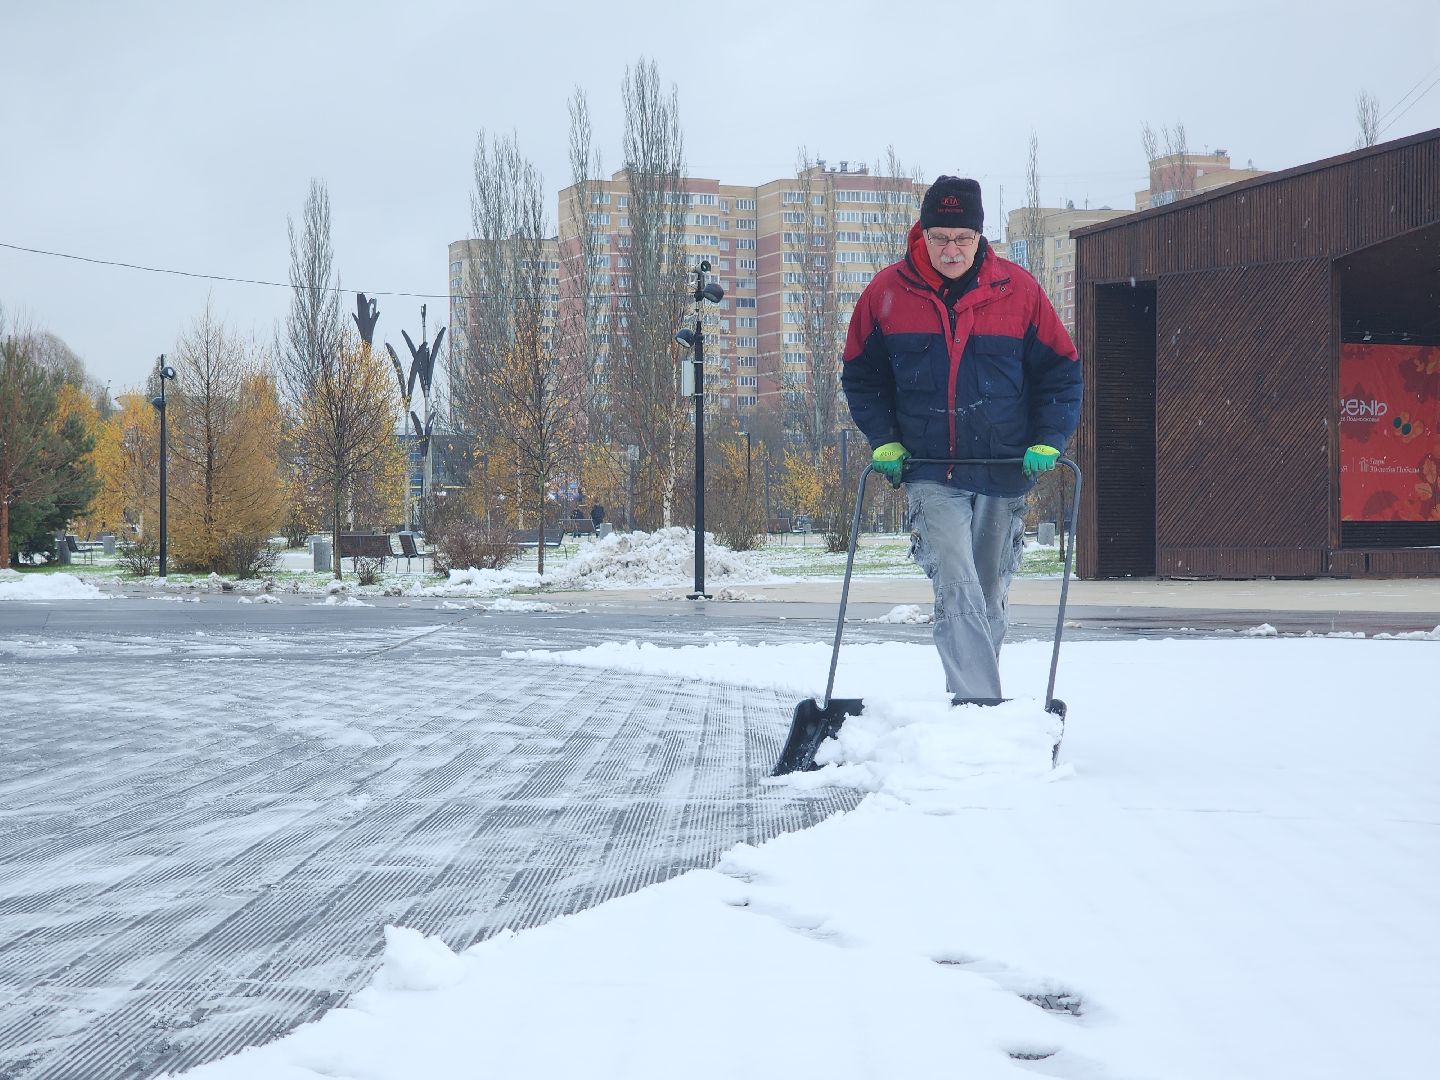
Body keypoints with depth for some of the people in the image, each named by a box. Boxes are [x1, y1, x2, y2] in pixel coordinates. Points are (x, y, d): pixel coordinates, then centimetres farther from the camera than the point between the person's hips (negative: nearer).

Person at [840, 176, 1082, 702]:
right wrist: (883, 441, -3)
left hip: (1005, 474, 2)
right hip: (929, 474, -2)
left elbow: (1061, 372, 5)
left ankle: (969, 696, 30)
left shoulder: (1018, 291, -3)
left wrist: (1048, 442, -8)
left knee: (989, 598, 14)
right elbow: (860, 376, 9)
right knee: (957, 592, -17)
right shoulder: (887, 292, -3)